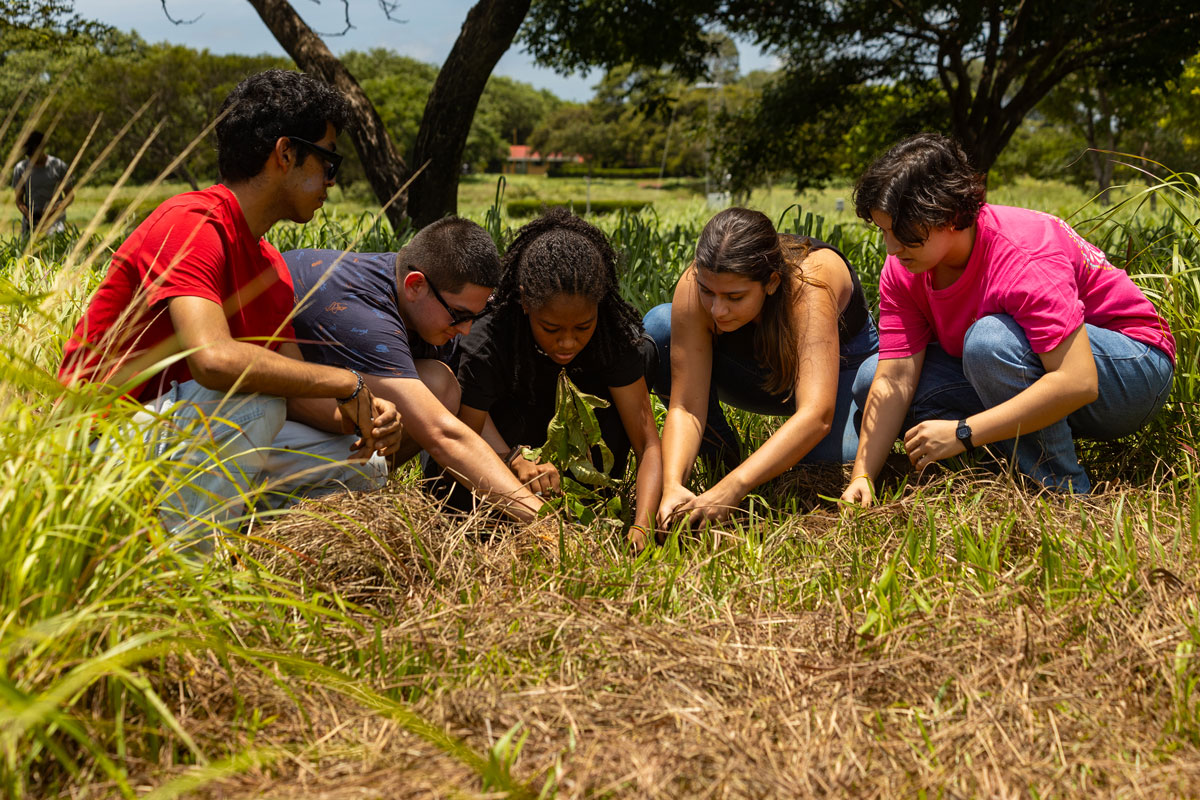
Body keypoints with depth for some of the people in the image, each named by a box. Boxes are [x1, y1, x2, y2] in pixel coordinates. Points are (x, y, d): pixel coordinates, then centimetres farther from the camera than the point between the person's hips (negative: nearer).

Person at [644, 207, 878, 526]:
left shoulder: (809, 281, -40)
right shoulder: (693, 286, -30)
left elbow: (817, 416, -48)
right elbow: (685, 407, -29)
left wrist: (731, 490, -57)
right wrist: (672, 485, -47)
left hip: (840, 366, -3)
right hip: (762, 373, 3)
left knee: (831, 456, -36)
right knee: (659, 327, -22)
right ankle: (720, 453, -7)